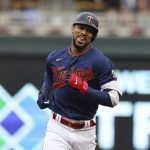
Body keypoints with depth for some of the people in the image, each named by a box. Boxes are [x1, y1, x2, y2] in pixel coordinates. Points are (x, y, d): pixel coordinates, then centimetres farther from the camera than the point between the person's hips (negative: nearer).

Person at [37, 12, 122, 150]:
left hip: (85, 133, -1)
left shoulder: (101, 62, -8)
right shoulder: (54, 58, 5)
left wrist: (83, 87, -24)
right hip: (57, 128, 1)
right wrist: (44, 93, 7)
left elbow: (113, 98, -14)